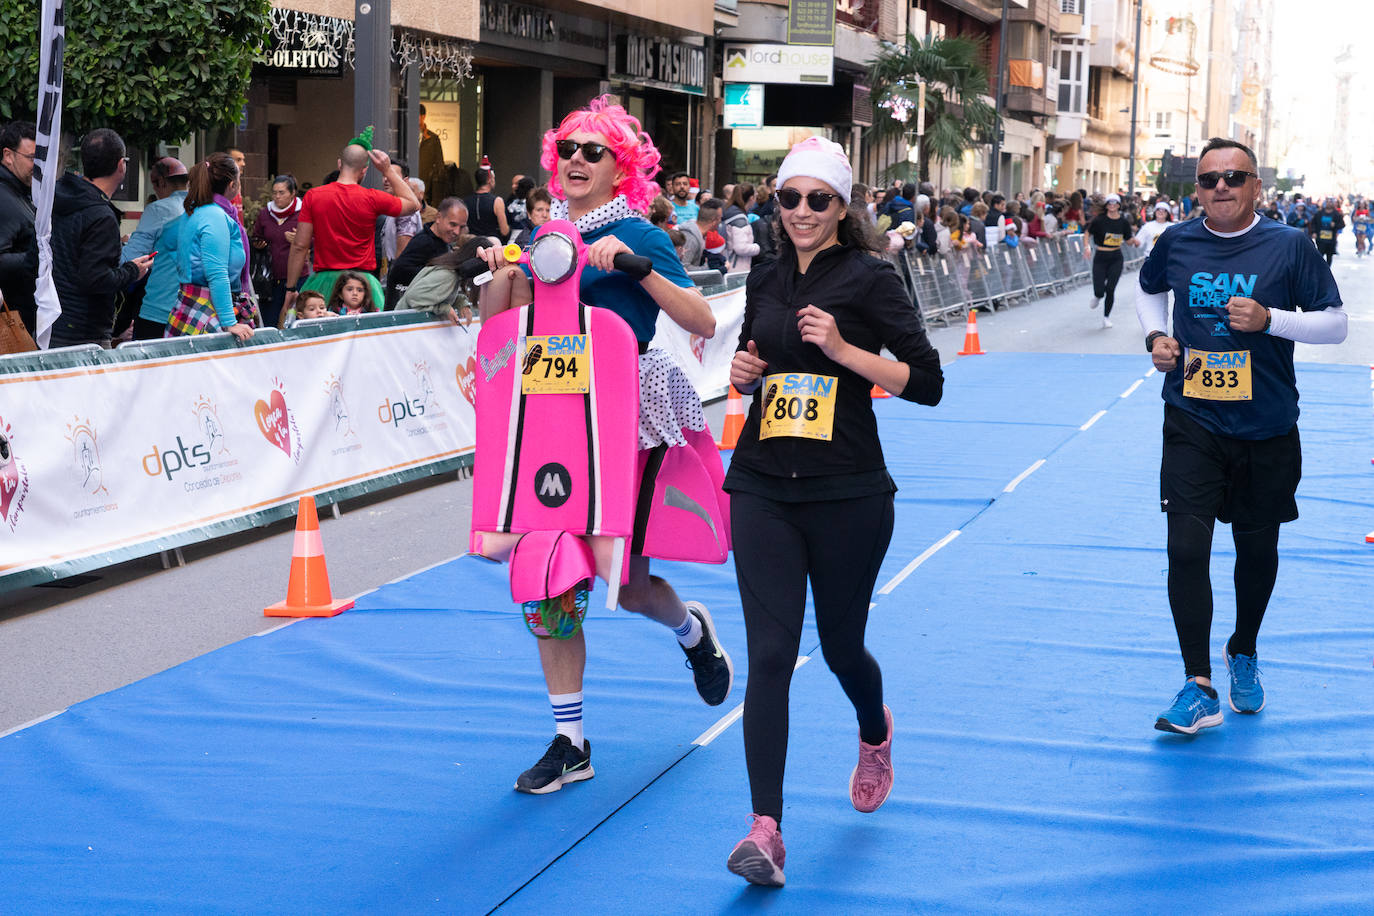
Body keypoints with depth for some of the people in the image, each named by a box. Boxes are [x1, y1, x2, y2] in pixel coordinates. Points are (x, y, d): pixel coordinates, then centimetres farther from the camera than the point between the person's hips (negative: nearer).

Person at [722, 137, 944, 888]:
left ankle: (875, 734, 49)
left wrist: (843, 350, -18)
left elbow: (927, 383, -8)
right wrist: (742, 371, 0)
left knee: (840, 645, 13)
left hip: (848, 494, -3)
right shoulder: (766, 282, 8)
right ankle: (765, 829, -10)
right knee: (769, 654, -8)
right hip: (763, 490, 3)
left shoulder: (870, 279, -5)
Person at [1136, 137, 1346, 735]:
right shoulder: (1175, 244, 0)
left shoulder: (1288, 246, -7)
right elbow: (1149, 291, 21)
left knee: (1258, 551, 12)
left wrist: (1269, 319, -19)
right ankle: (1199, 687, -5)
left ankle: (1244, 653, 39)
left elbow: (1335, 324, -4)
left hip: (1266, 432, 0)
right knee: (1185, 548, -11)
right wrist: (1155, 336, 2)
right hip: (1192, 423, 0)